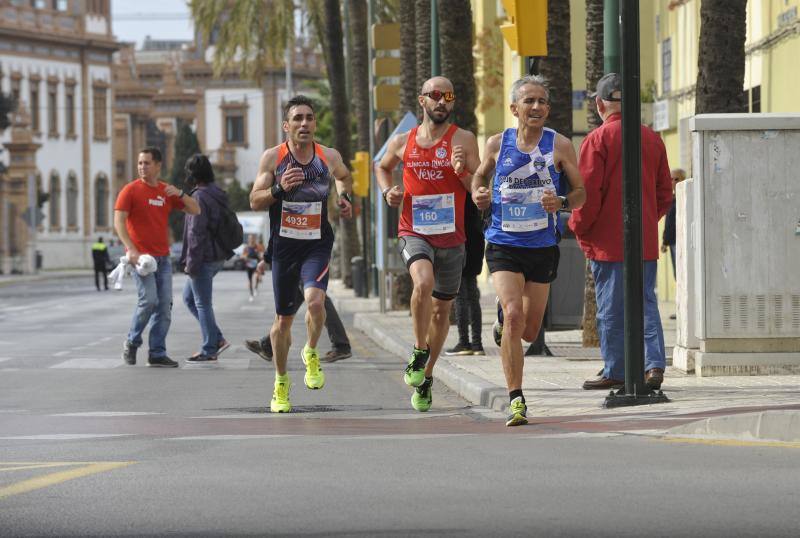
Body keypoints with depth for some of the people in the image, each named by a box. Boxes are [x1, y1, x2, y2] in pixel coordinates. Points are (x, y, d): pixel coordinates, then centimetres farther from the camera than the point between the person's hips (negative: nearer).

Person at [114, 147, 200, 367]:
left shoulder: (167, 192, 12)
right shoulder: (131, 190, -2)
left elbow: (195, 210, 12)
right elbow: (119, 221, -10)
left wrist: (180, 194, -7)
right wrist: (131, 249, -21)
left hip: (163, 258, 5)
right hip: (141, 256, -5)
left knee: (165, 305, 0)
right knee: (149, 299, -17)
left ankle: (157, 353, 6)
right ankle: (132, 343, 5)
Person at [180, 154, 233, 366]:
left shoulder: (200, 197, -16)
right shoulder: (219, 195, 12)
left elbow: (196, 232, -20)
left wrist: (191, 262, -16)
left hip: (204, 258, -9)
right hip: (218, 256, 9)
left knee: (203, 304, -2)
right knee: (189, 297, 19)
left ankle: (209, 351, 2)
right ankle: (217, 339, 15)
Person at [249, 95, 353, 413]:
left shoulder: (329, 157, -1)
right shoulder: (273, 157, -5)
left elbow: (344, 176, 23)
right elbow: (255, 201, -4)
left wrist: (344, 196, 3)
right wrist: (279, 188, -21)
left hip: (317, 244, 0)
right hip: (284, 245, 0)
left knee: (315, 301, -26)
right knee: (284, 318, 9)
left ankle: (311, 353, 5)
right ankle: (281, 382, 29)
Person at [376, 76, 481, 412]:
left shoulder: (463, 140, -3)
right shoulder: (402, 142, 3)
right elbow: (382, 167, 24)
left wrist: (463, 172, -22)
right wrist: (388, 191, 4)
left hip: (451, 237, 1)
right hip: (414, 233, -1)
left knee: (441, 310, 11)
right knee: (424, 282, -31)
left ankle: (426, 378, 30)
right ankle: (419, 353, -12)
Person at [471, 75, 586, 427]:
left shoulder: (559, 145, -2)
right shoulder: (498, 143, 0)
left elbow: (580, 192, 4)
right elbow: (479, 175, 18)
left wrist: (561, 203, -18)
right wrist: (478, 195, -4)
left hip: (543, 247, 1)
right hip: (503, 244, -1)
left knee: (529, 331, 9)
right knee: (514, 315, -20)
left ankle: (502, 323, 48)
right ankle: (516, 399, -13)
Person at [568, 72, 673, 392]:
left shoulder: (598, 140, -10)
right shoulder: (652, 139, 7)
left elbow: (588, 194, -13)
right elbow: (664, 192, 11)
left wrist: (579, 228, 0)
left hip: (608, 242, -5)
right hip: (646, 240, 5)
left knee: (611, 309, 2)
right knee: (646, 302, 9)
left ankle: (615, 372, 5)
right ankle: (654, 364, -3)